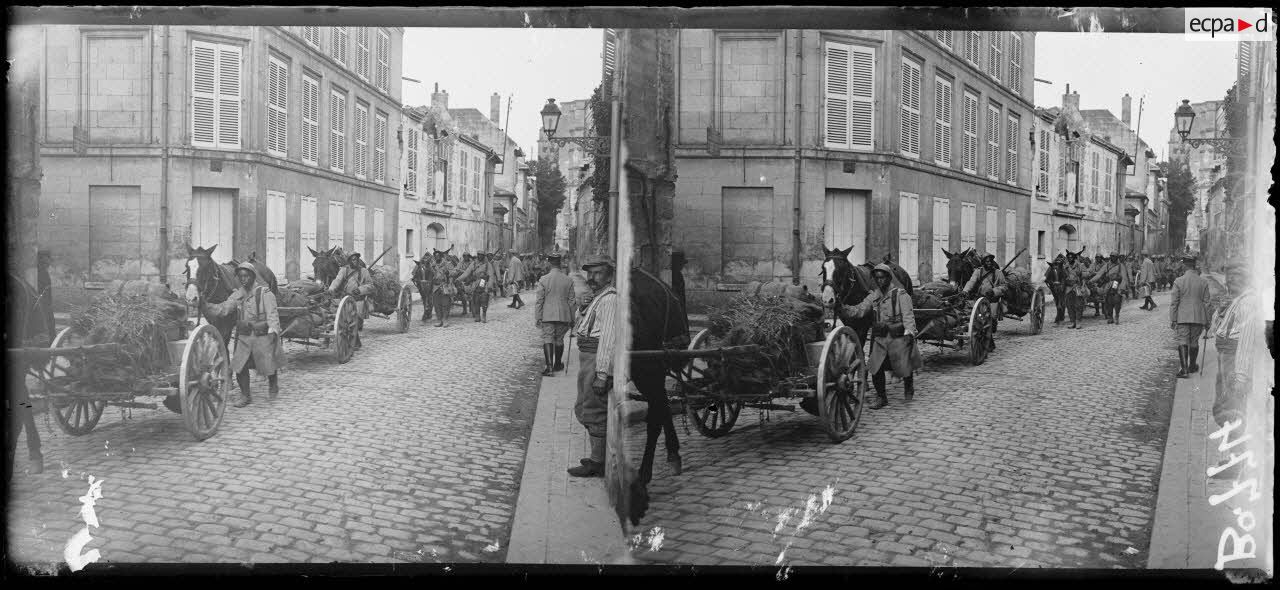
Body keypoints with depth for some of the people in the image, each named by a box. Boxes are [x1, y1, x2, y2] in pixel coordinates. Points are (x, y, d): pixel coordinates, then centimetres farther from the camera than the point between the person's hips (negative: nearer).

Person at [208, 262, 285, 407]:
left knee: (268, 365, 5)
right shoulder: (237, 295, 7)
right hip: (244, 336, 4)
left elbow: (272, 314, -16)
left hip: (263, 336, -4)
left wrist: (273, 330, -30)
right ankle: (245, 396, 14)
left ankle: (272, 383, 39)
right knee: (239, 365, -1)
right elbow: (223, 309, 1)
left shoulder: (265, 293, -9)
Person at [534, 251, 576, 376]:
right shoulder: (569, 280, -1)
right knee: (559, 339, 14)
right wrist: (572, 318, 13)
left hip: (548, 315, -2)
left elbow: (539, 301, -4)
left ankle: (549, 366, -13)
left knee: (548, 339, -1)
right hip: (563, 315, 2)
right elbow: (571, 301, 5)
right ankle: (557, 364, 27)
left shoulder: (543, 280, -7)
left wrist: (537, 318, 2)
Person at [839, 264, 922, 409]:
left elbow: (908, 315, -12)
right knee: (876, 367, -3)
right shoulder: (873, 296, 10)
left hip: (899, 337, -4)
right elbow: (860, 309, 0)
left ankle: (909, 386, 34)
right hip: (880, 337, 4)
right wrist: (843, 311, -18)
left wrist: (909, 332, -29)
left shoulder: (900, 295, -4)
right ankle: (881, 397, 15)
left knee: (904, 367, 0)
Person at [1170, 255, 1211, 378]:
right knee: (1194, 342, 15)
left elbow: (1174, 302, -6)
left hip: (1183, 317, -3)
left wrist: (1172, 319, 0)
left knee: (1183, 342, -1)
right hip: (1198, 317, 3)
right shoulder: (1203, 282, 2)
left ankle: (1184, 369, -11)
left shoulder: (1178, 281, -7)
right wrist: (1207, 320, 13)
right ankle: (1192, 366, 29)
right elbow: (1206, 302, 6)